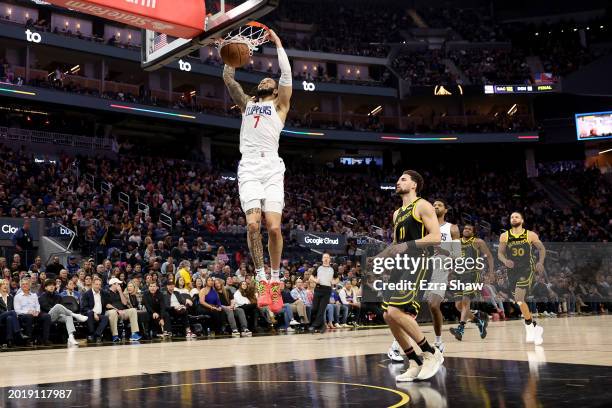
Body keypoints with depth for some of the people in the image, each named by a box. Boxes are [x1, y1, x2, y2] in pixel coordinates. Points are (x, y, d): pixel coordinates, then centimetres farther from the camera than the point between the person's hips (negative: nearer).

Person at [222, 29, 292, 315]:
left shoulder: (279, 104, 18)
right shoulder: (247, 103, 26)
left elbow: (286, 74, 7)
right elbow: (228, 78, 19)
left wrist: (277, 43, 12)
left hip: (272, 168, -2)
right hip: (249, 169, 2)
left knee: (274, 227, -11)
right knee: (253, 224, -13)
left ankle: (275, 280, 3)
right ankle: (261, 280, -4)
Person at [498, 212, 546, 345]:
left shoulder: (530, 235, -1)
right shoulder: (504, 236, 4)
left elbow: (542, 249, 9)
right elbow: (500, 252, 7)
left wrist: (540, 262, -6)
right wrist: (505, 261, -14)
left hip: (526, 269, -4)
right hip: (512, 270, 4)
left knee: (519, 298, -18)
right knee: (520, 300, 9)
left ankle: (530, 328, -4)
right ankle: (534, 327, 26)